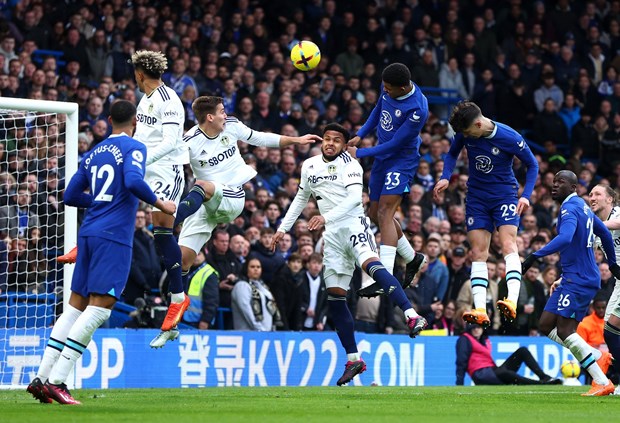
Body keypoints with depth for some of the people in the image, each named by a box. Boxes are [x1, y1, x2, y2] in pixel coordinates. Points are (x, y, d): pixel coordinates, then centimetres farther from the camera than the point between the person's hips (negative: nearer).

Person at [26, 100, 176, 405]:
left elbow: (71, 196, 20)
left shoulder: (93, 154, 18)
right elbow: (134, 181, -22)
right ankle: (56, 381, -16)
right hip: (114, 237, -8)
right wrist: (160, 204, -8)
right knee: (99, 308, -9)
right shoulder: (134, 148, -3)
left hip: (89, 234, 8)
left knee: (75, 306, 11)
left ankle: (42, 378, 8)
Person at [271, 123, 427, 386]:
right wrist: (283, 228, 27)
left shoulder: (348, 164, -3)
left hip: (353, 224, -6)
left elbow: (354, 197, -17)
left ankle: (412, 317, -48)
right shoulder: (309, 166, 16)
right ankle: (353, 359, 5)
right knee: (334, 296, 0)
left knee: (370, 263, -35)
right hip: (332, 235, 6)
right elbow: (301, 198, 30)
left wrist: (326, 217, -26)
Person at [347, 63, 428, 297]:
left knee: (384, 212, -20)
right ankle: (412, 258, 34)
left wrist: (359, 153, -18)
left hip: (402, 160, -9)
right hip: (382, 158, 9)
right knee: (375, 214, 13)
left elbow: (394, 144, -24)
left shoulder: (417, 109, -29)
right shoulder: (389, 88, -5)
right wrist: (360, 135, 9)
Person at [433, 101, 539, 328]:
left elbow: (532, 165, -6)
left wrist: (526, 196, -17)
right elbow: (453, 153, 13)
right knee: (478, 252, -4)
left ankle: (512, 302, -35)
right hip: (477, 197, 4)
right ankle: (480, 311, -10)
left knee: (508, 243, -22)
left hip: (505, 195, -4)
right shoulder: (464, 133, -8)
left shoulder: (509, 137, -19)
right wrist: (445, 177, -6)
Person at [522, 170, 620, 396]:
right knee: (546, 325, 7)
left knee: (564, 331, -14)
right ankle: (597, 356, 5)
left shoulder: (570, 208, -13)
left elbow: (565, 238, -32)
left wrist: (535, 256, -36)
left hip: (577, 279, -10)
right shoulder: (582, 206, 18)